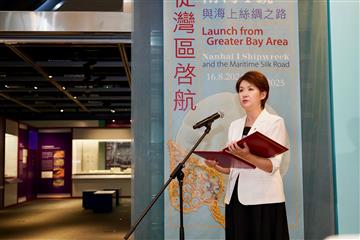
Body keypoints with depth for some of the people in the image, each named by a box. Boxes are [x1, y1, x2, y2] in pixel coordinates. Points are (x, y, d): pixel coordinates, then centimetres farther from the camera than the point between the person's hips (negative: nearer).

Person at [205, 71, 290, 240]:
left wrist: (246, 156, -29)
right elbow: (232, 167, 13)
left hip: (264, 200, -5)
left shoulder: (275, 122, -2)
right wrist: (215, 165, -6)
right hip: (236, 199, 5)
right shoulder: (235, 125, 14)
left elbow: (272, 166, -13)